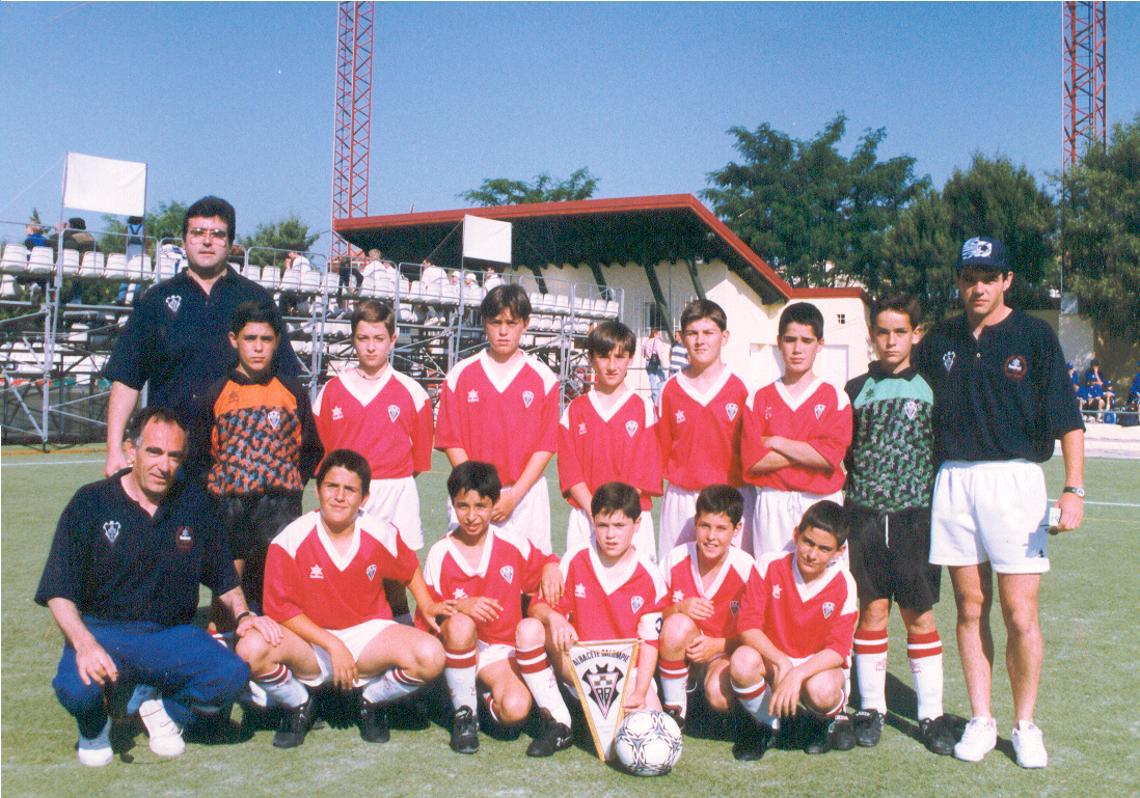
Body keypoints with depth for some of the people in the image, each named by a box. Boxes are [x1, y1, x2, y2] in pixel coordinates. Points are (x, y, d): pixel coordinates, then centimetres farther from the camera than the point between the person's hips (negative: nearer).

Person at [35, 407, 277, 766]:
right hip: (102, 631, -2)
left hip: (172, 635, 2)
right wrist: (84, 643, -25)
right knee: (76, 689, -35)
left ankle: (165, 710, 8)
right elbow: (59, 592, -7)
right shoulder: (90, 503, -4)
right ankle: (94, 725, 6)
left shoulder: (195, 504, 6)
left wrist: (242, 614, -3)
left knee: (232, 675, -26)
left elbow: (225, 578, 17)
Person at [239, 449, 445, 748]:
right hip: (310, 640, -1)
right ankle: (298, 706, 2)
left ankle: (371, 700, 7)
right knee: (252, 650, -32)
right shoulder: (290, 540, -14)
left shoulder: (382, 534, -7)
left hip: (367, 633, 1)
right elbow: (280, 608, -12)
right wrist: (333, 645, -18)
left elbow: (410, 570, 14)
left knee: (430, 658, -26)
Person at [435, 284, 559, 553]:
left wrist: (514, 495, -9)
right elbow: (451, 441, 2)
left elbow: (546, 445, 0)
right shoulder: (460, 375, 4)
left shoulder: (544, 378, 2)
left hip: (526, 494, 0)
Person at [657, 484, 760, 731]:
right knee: (678, 624, -33)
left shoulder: (746, 568, -14)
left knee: (719, 696, -33)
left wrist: (717, 645, -21)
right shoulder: (675, 559, -10)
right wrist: (679, 609, -22)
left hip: (724, 653, -1)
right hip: (681, 654, 2)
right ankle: (673, 709, -11)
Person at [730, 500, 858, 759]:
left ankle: (830, 719, 6)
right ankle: (766, 724, -1)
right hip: (771, 660, 1)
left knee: (821, 690, -36)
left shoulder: (843, 585, -11)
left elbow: (838, 650, -15)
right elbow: (747, 624, -16)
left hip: (818, 666, -1)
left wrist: (797, 674, -32)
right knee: (743, 660, -33)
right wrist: (782, 662, -30)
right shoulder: (770, 564, -12)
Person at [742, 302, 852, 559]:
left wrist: (776, 443, -5)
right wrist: (809, 452, -7)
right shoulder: (760, 399, 8)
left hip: (822, 504, -1)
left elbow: (831, 456, -10)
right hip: (771, 506, 1)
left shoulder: (835, 398, 4)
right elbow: (752, 460, -4)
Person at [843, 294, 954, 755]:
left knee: (919, 614, 1)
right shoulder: (856, 390, 9)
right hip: (864, 514, 1)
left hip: (916, 513, -1)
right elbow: (839, 454, 13)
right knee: (872, 610, 3)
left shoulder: (930, 388, 6)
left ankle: (931, 714, 11)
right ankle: (871, 708, 15)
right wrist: (850, 491, 6)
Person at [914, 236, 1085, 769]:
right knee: (971, 609, 8)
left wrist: (1073, 489, -13)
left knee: (1019, 615, -2)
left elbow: (1067, 419, -4)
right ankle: (980, 721, 17)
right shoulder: (938, 342, 10)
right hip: (953, 481, 3)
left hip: (1014, 478, -3)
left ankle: (1025, 726, 13)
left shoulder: (1034, 336, 0)